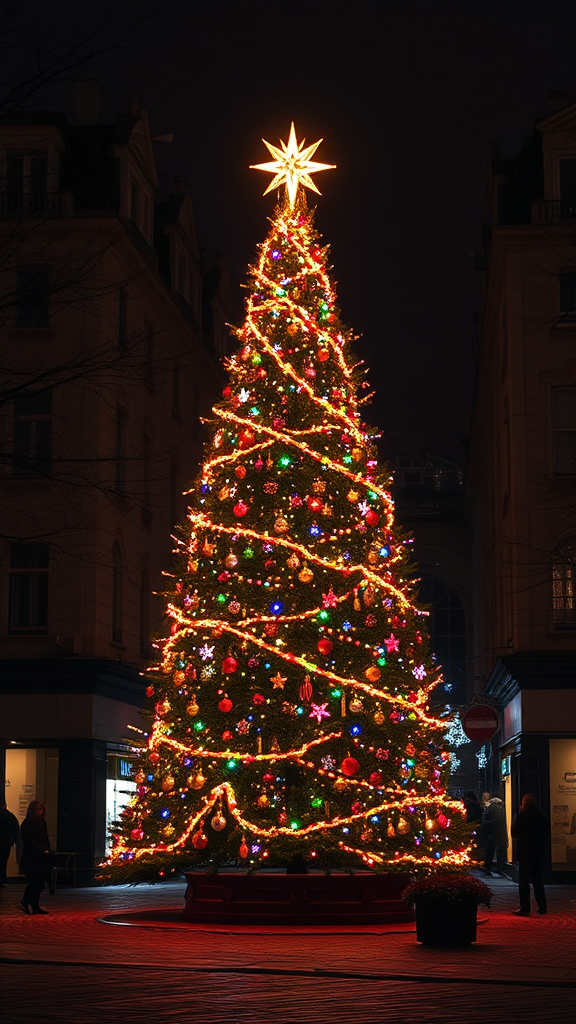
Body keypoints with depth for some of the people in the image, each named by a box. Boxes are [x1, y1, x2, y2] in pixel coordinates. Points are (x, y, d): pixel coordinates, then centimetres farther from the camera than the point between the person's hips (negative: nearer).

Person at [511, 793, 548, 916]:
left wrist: (519, 814, -1)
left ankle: (525, 907, -5)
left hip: (524, 852, -5)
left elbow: (514, 833, -6)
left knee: (523, 879, -1)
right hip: (538, 853, 5)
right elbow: (546, 835, 9)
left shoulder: (523, 816, -13)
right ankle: (542, 907, 12)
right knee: (537, 879, 13)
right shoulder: (543, 818, 3)